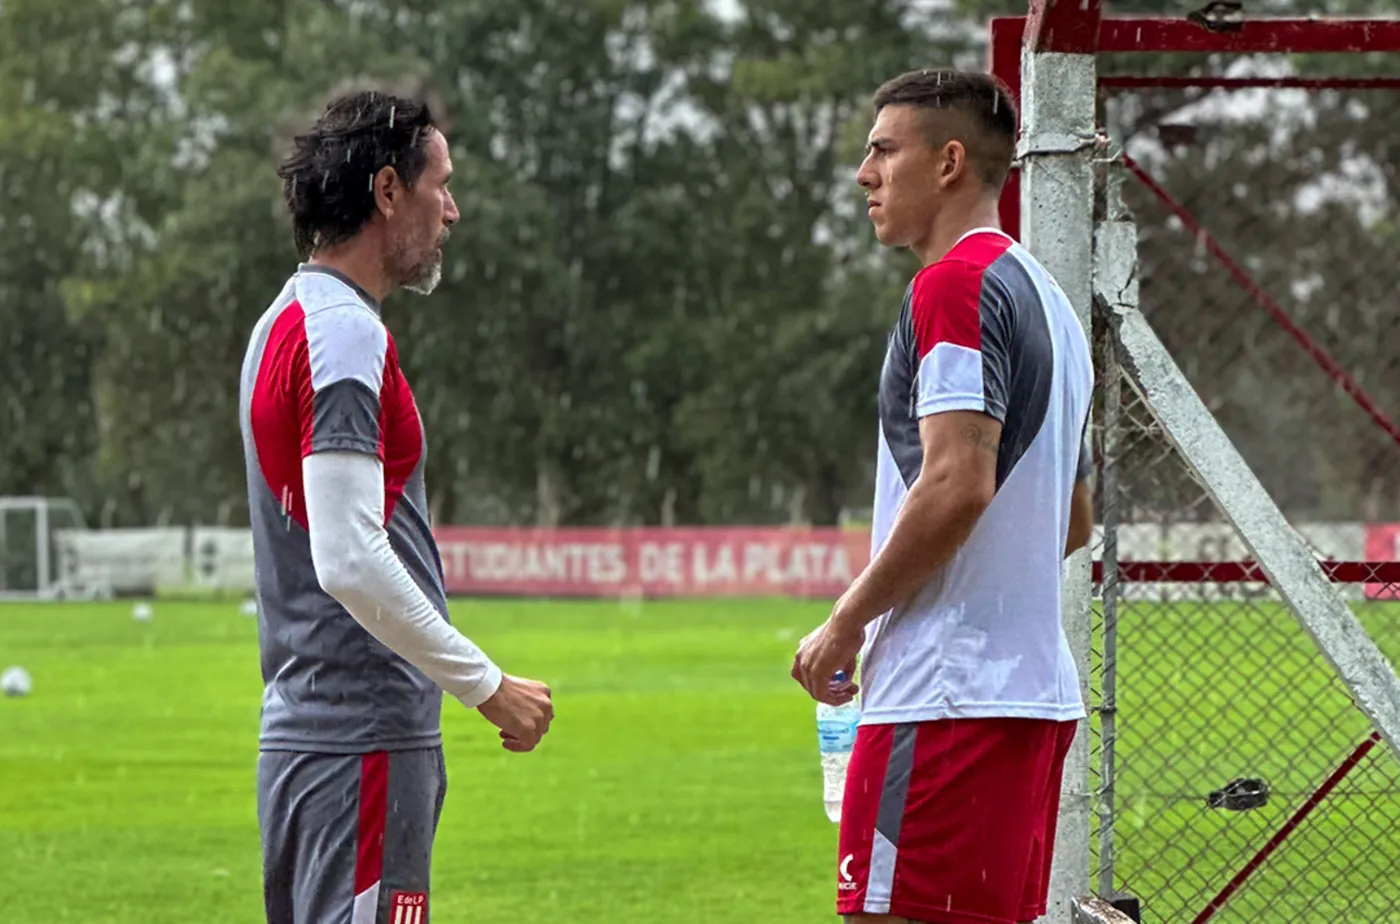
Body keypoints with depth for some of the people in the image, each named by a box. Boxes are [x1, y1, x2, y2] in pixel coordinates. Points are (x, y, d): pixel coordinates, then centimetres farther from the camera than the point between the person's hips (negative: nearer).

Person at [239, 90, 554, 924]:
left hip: (307, 725, 10)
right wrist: (487, 684, -16)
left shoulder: (287, 323, 17)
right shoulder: (346, 334, -14)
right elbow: (350, 561, -23)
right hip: (362, 742, -10)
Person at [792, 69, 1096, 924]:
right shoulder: (1046, 296, 20)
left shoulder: (957, 283, -10)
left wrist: (848, 621, -11)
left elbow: (957, 483, -20)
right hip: (1039, 685, 10)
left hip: (947, 695, -10)